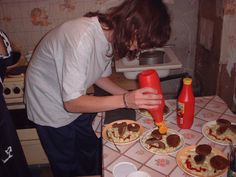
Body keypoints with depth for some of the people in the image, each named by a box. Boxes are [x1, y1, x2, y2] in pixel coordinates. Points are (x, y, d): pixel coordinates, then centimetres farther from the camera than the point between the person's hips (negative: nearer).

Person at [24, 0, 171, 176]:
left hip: (76, 101, 6)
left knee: (93, 155, 18)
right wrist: (125, 100, -42)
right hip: (52, 107, -6)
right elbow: (71, 102, -34)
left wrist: (132, 96, -13)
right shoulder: (82, 37, -37)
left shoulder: (112, 34, -13)